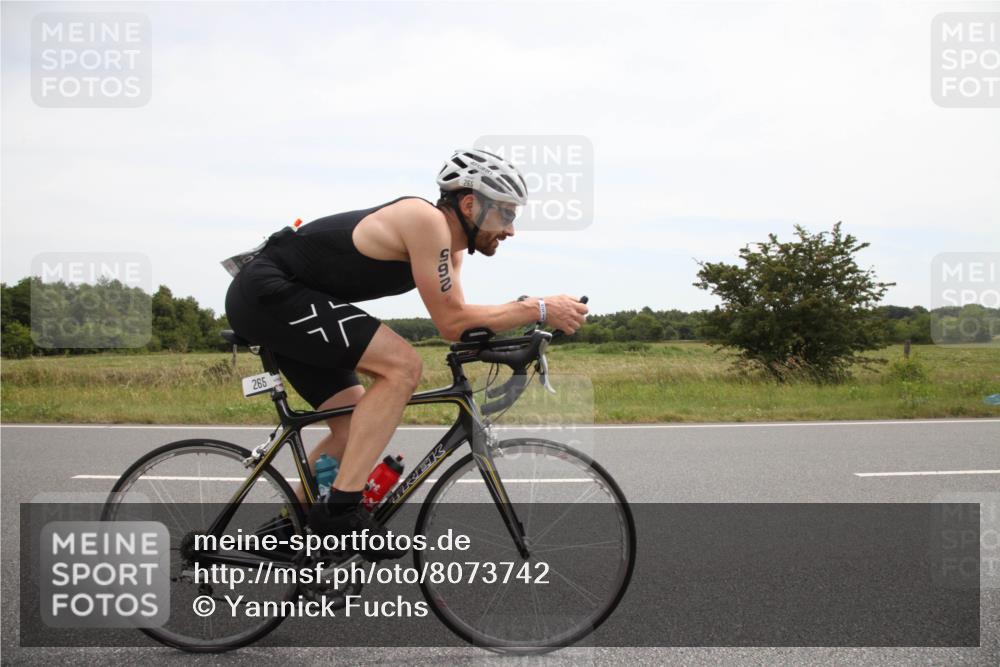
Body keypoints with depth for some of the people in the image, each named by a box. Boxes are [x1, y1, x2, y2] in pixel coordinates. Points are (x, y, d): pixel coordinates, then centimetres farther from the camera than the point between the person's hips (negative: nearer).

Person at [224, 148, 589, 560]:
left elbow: (456, 318, 7)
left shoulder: (448, 244, 10)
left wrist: (526, 318, -6)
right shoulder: (427, 220, -19)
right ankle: (341, 508, -18)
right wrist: (539, 309, -17)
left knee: (356, 427, 10)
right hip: (269, 290, -10)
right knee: (402, 366, -21)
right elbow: (451, 324, -20)